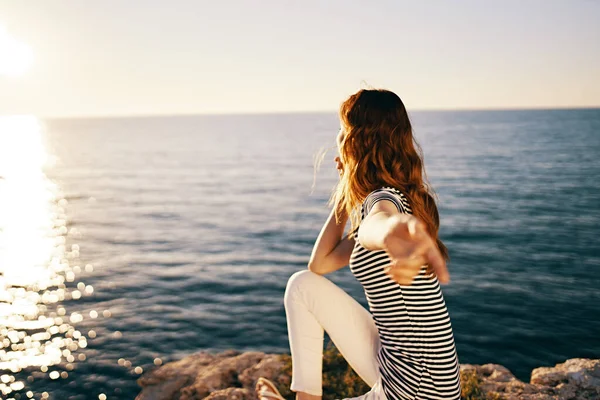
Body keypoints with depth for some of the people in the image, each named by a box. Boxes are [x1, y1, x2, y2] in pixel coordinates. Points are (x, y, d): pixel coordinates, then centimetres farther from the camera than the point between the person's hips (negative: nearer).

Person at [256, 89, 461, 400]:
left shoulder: (384, 198, -17)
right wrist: (344, 196, 12)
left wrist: (396, 234, -68)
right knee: (303, 284, 6)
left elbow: (379, 224, -44)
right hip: (393, 360, 8)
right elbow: (320, 264, 15)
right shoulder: (377, 200, 11)